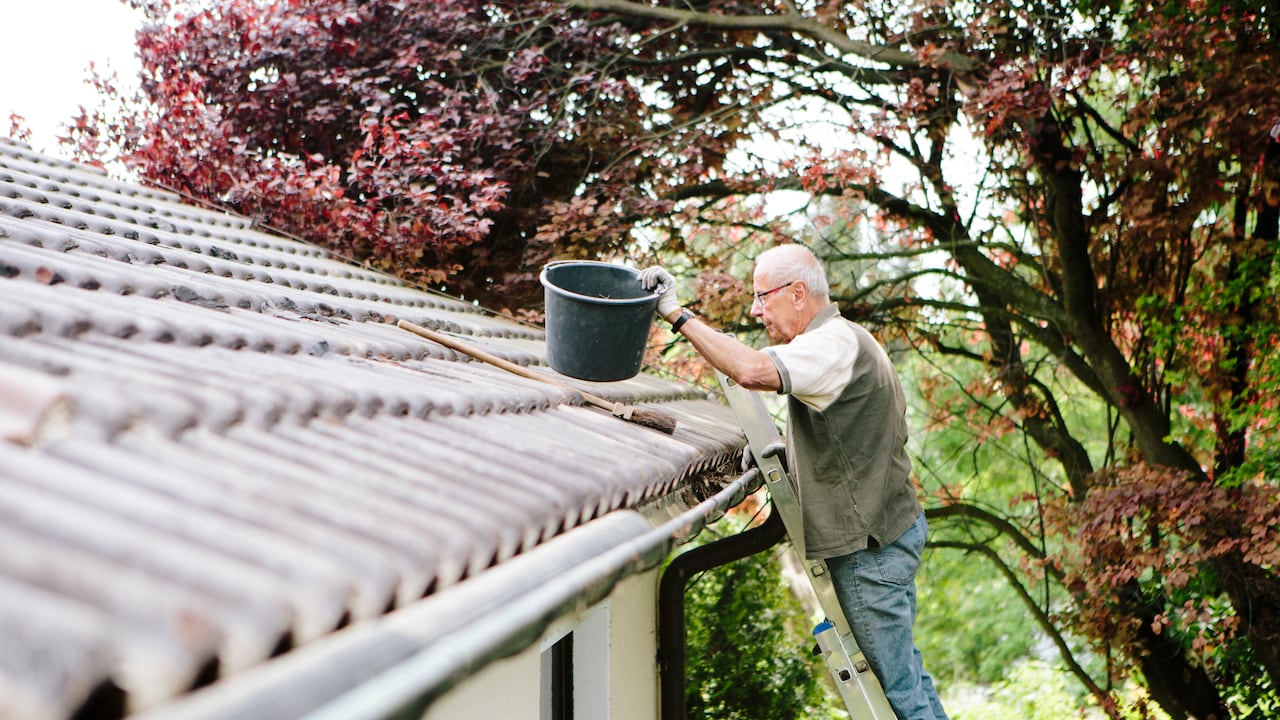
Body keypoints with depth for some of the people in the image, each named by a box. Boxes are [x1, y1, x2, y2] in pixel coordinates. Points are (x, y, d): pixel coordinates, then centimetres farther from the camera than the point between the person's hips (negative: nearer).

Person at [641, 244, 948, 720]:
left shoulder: (836, 343, -19)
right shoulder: (839, 341, 16)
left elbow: (754, 371, -37)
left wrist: (677, 314, -31)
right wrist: (781, 453, 7)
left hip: (871, 544, -11)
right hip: (890, 528, 11)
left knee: (898, 679, -2)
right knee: (900, 665, 19)